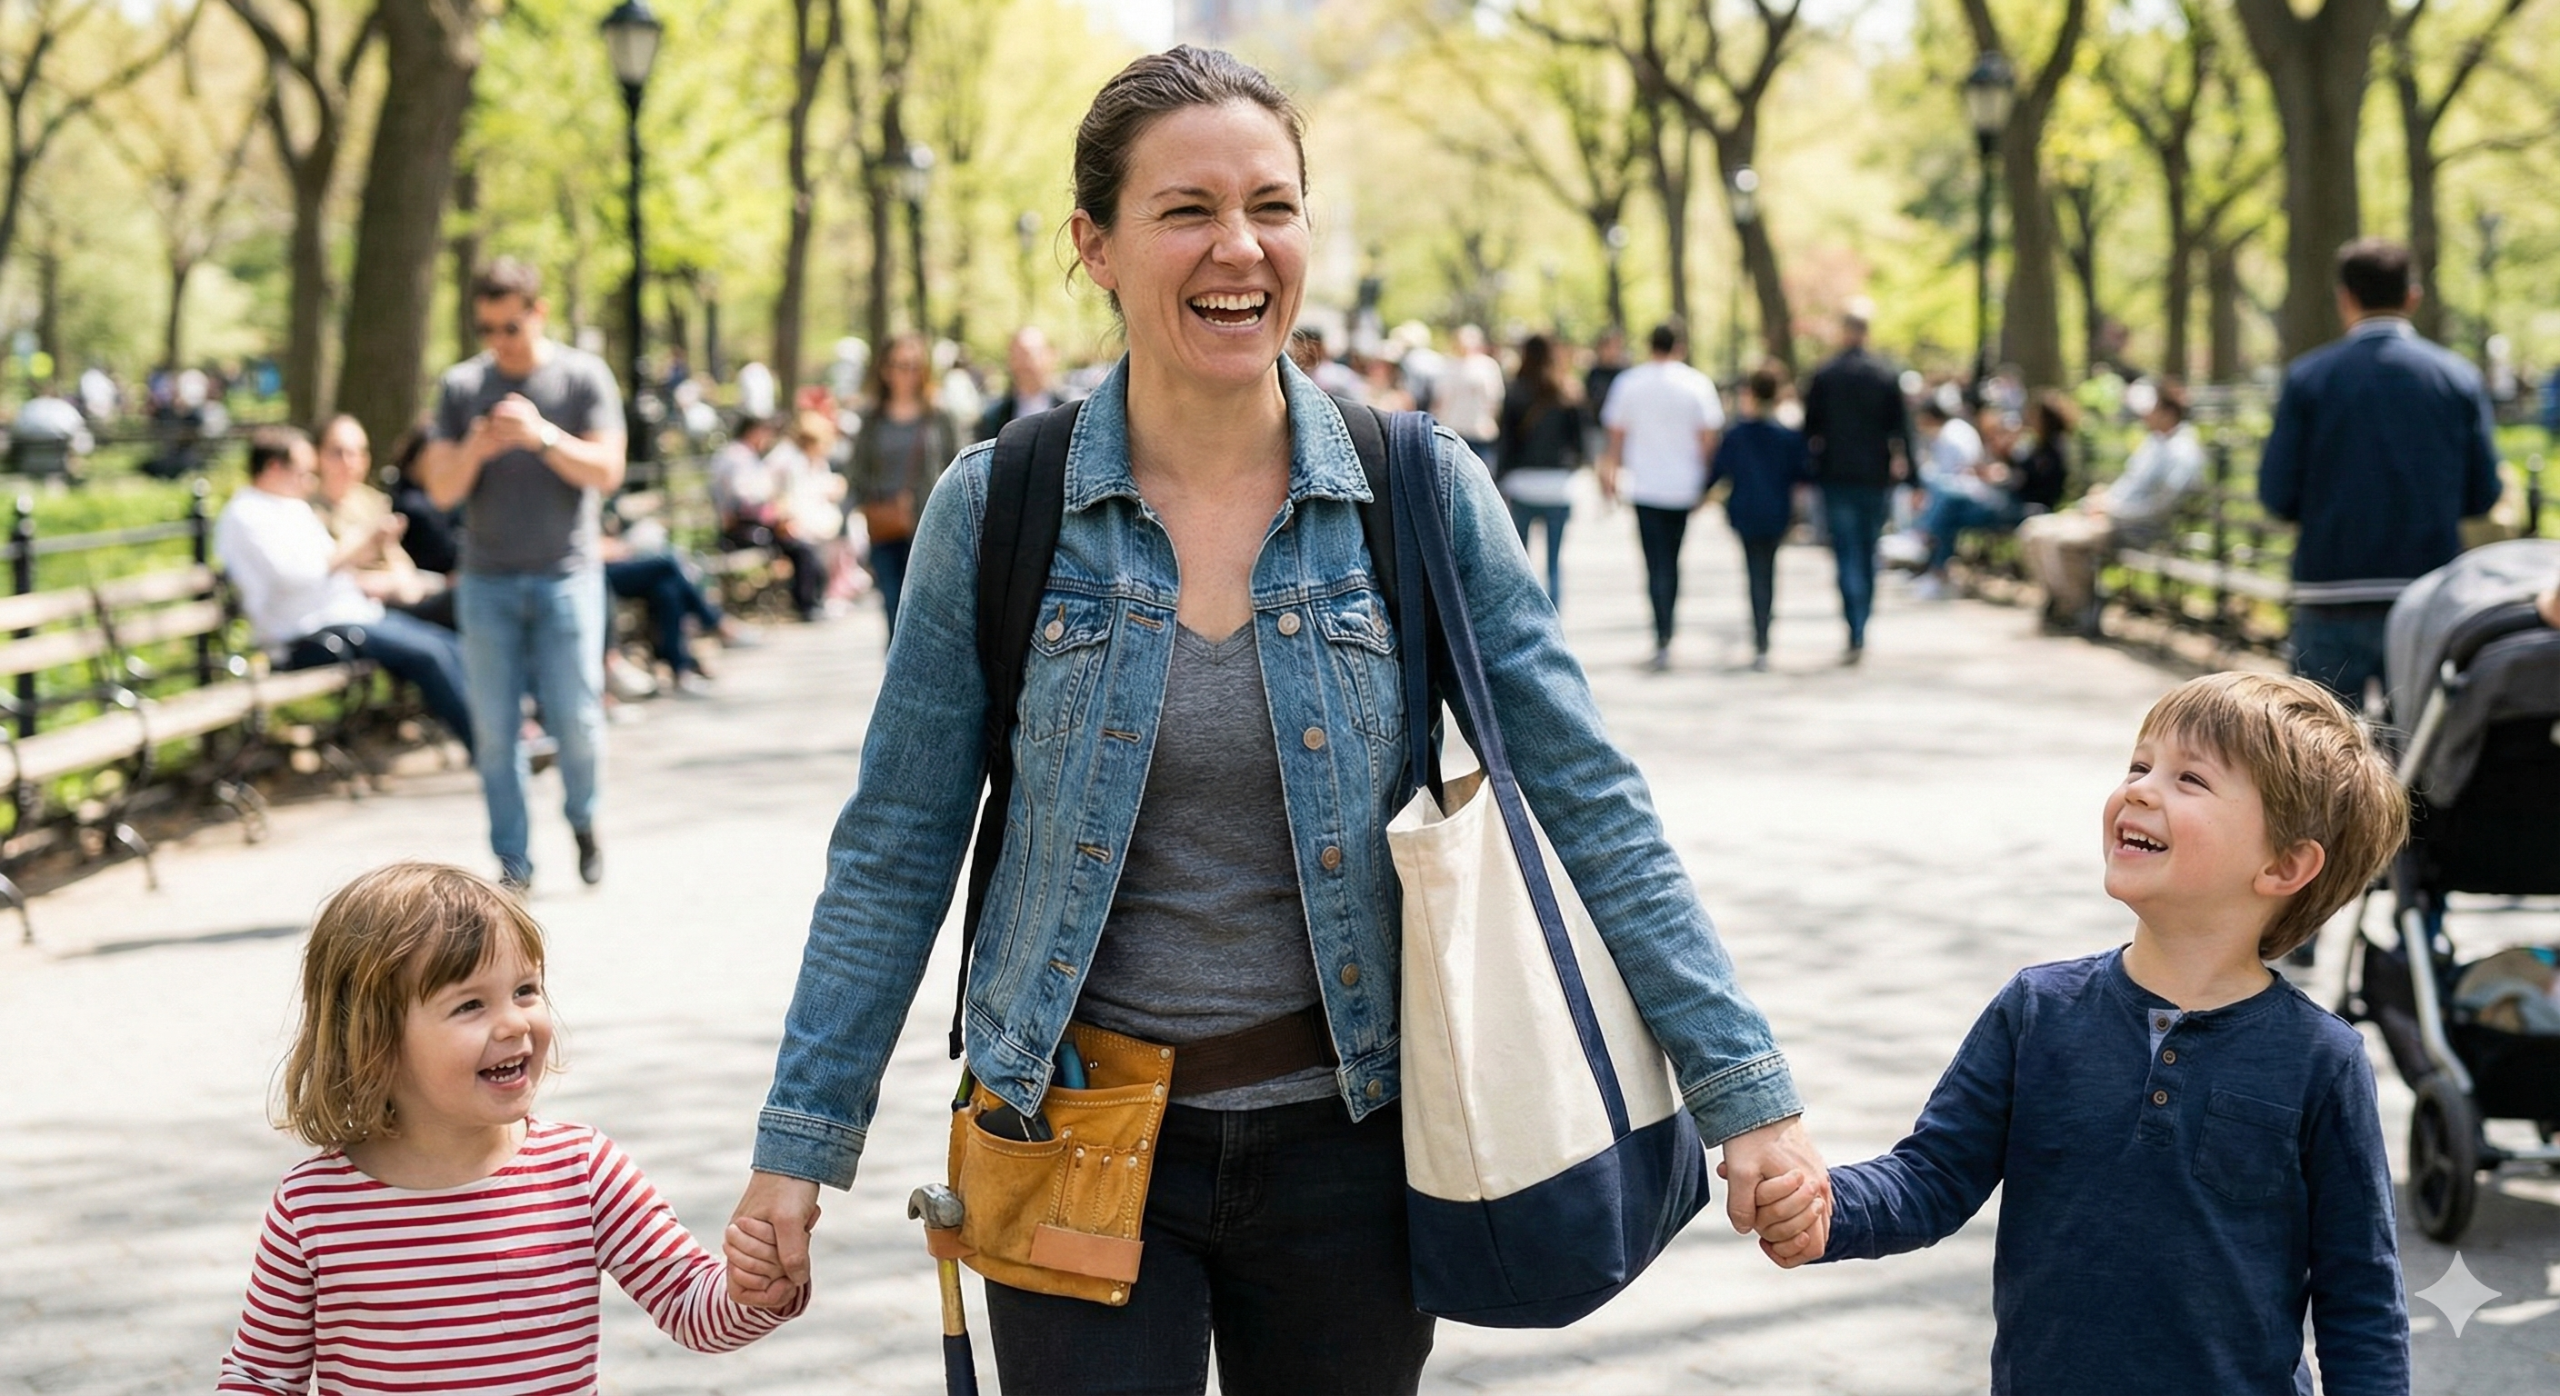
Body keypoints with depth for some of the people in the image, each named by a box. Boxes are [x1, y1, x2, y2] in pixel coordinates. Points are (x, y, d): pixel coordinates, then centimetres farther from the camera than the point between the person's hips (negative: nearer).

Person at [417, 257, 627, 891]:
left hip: (566, 573, -2)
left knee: (576, 719, -3)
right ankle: (513, 859, 8)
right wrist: (473, 451, -18)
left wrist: (543, 435, -20)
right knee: (496, 727, 0)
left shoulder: (584, 376, 1)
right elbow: (441, 489, 2)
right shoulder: (461, 385, 5)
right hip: (486, 582, 2)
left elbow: (606, 472, -6)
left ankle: (582, 818, 25)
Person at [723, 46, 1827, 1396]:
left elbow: (1589, 802, -4)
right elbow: (894, 852, 1)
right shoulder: (996, 510, -5)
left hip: (1343, 1136, 1)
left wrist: (1745, 1089, -8)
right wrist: (800, 1139, -1)